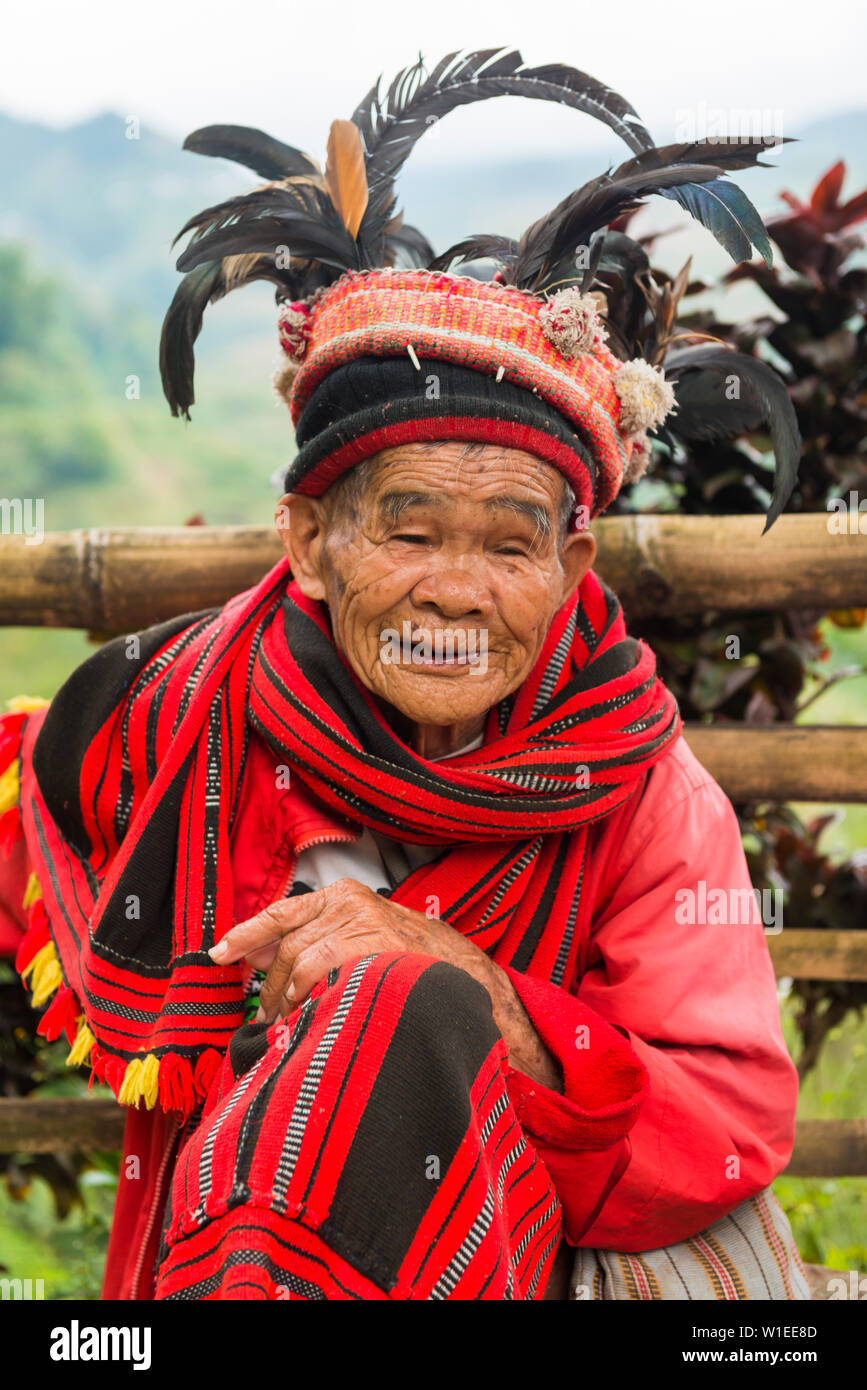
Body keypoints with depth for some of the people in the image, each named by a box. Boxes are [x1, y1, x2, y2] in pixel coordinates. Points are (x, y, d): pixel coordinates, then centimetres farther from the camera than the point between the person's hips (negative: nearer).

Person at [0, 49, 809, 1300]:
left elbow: (741, 1131, -13)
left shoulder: (645, 797, -8)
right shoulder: (169, 718, -7)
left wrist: (489, 1005, -27)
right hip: (206, 1256, 1)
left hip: (528, 1258, 0)